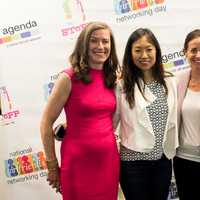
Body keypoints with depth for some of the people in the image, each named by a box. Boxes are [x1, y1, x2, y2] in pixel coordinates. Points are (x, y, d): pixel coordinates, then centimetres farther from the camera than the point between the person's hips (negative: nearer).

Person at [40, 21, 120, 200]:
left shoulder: (112, 78, 5)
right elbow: (46, 123, -8)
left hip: (110, 160, 5)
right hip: (79, 162, -5)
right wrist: (52, 165, -4)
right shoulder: (70, 78, -12)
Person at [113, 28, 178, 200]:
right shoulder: (122, 85, -11)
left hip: (163, 159, 4)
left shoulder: (170, 81, 1)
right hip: (133, 161, -3)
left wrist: (172, 150, 12)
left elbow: (173, 120, 10)